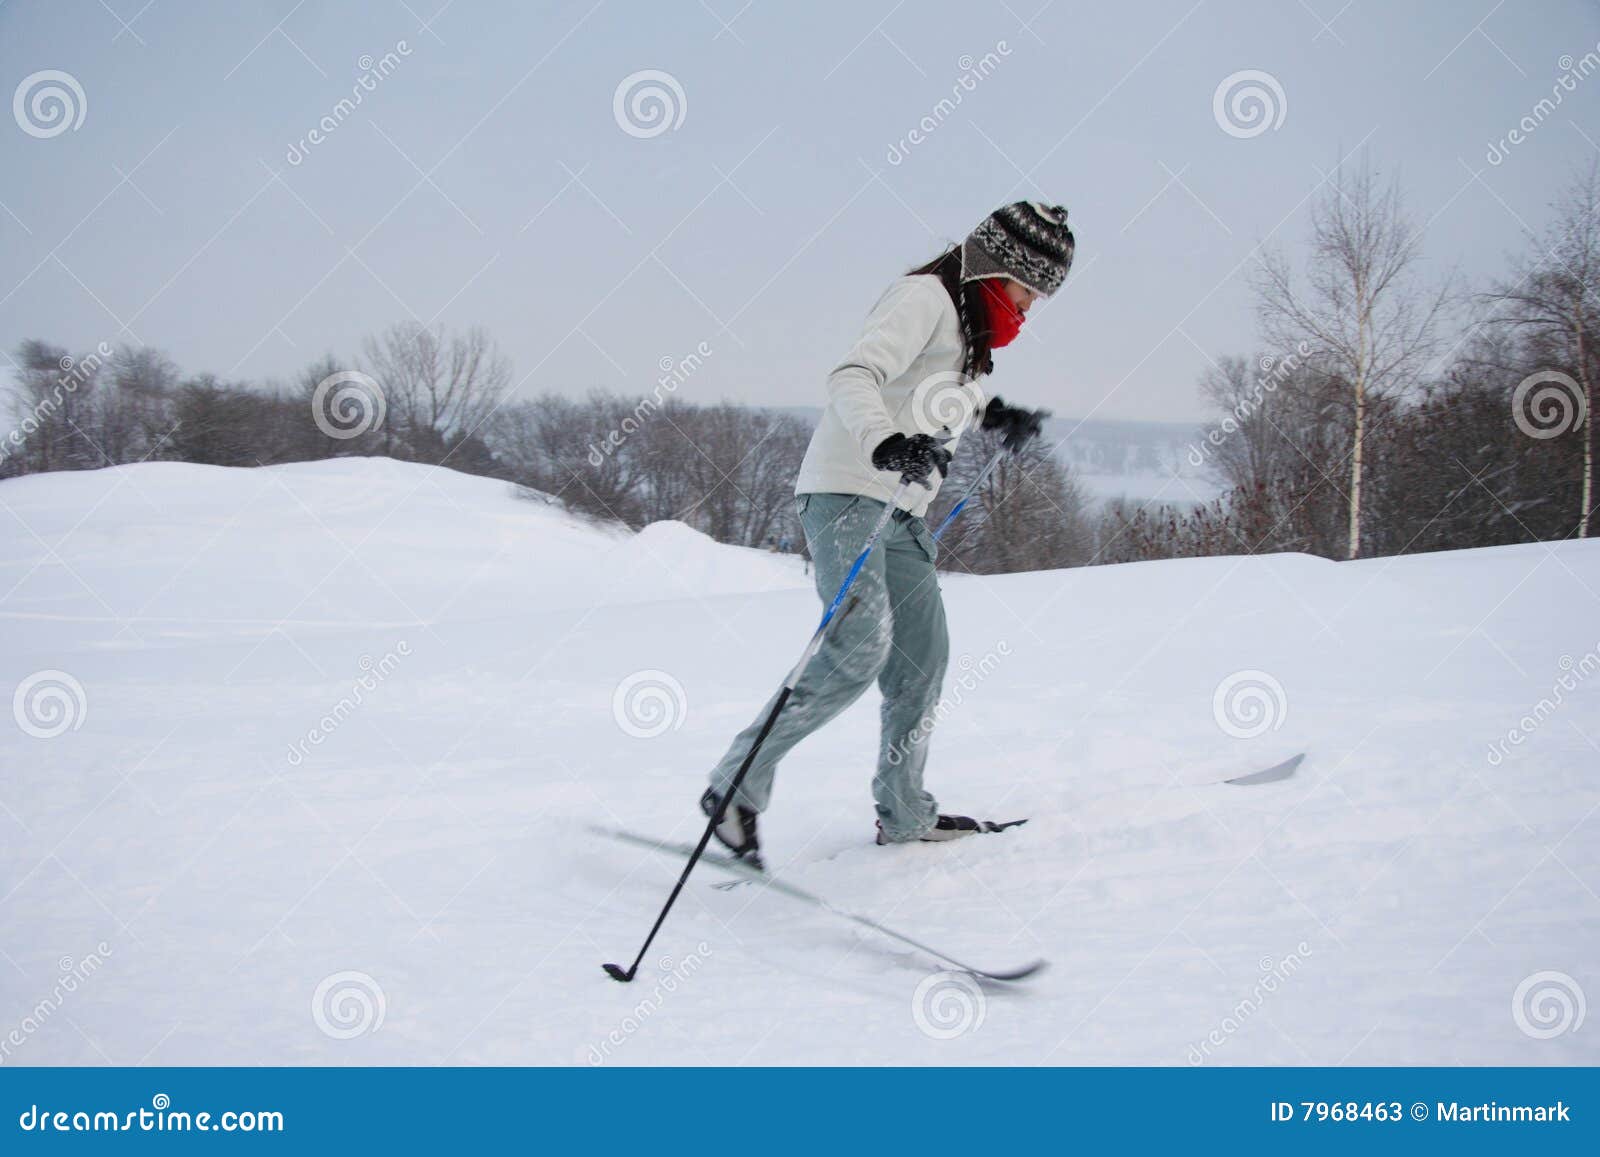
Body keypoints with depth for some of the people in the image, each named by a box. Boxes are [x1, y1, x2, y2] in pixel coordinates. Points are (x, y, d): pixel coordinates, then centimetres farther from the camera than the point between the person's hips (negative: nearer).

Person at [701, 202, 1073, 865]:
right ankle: (736, 786, -17)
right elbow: (852, 378, -25)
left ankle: (903, 815, 20)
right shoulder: (924, 298, -11)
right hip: (848, 493, -10)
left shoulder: (969, 322, 19)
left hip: (902, 511, 10)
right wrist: (886, 444, -42)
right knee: (861, 646, -23)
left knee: (923, 660, 9)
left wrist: (990, 414, 27)